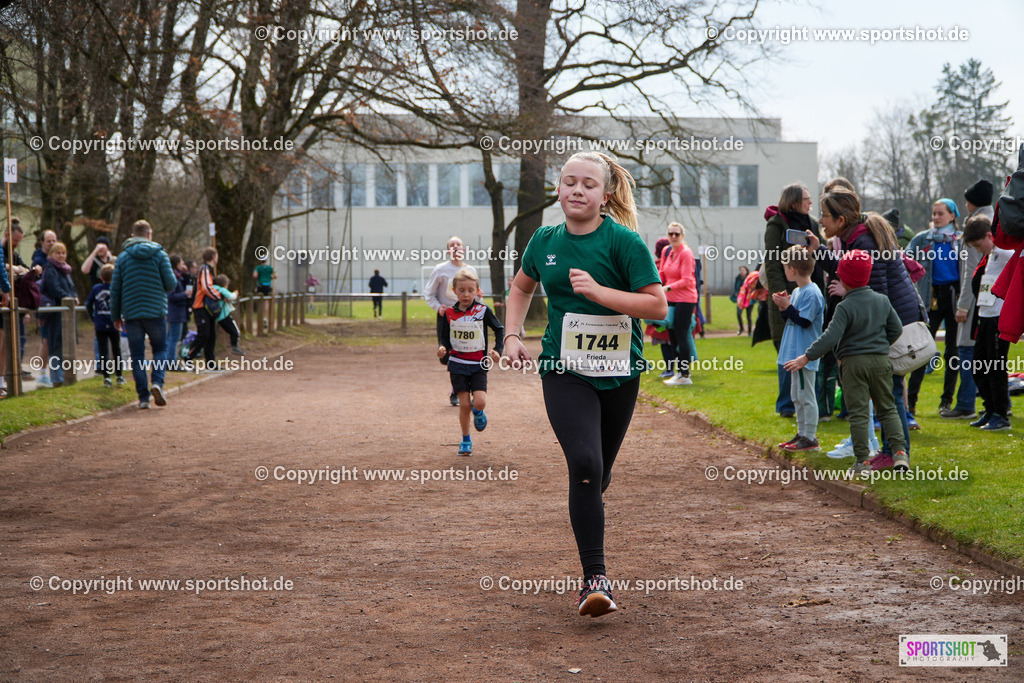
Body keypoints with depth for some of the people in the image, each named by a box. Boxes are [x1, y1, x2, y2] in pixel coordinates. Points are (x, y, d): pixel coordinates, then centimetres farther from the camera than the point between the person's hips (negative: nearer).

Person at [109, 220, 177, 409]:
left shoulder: (123, 257, 5)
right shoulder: (160, 254, -1)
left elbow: (115, 289, 4)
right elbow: (171, 283, -5)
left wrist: (116, 316, 12)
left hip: (131, 313, 1)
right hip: (156, 311, -1)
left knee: (137, 355, 6)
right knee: (160, 349, 13)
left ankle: (143, 396, 2)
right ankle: (157, 382, -11)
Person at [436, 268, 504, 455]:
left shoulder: (483, 311, -5)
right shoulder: (450, 313, -1)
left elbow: (500, 330, 7)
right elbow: (446, 339, 7)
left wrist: (498, 350, -5)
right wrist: (443, 349, -14)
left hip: (478, 364, -1)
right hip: (457, 364, 1)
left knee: (480, 402, -16)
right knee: (464, 404, -2)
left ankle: (478, 411, 22)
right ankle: (466, 441, 15)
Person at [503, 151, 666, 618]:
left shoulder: (623, 241, -10)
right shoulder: (545, 241, 2)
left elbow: (658, 306, -14)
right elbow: (522, 286, 23)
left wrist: (599, 291, -23)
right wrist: (512, 336, 10)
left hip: (618, 374, 0)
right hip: (564, 372, 0)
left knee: (599, 475, 14)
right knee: (584, 465, -19)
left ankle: (586, 518, 50)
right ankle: (595, 579, -17)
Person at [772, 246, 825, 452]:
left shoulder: (812, 293, -17)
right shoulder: (797, 292, 13)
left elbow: (804, 321, -20)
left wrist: (787, 306, -14)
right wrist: (783, 307, 3)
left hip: (805, 354, -10)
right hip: (796, 353, 10)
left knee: (806, 396, -6)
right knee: (797, 396, 16)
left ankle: (811, 438, -1)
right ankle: (802, 433, 23)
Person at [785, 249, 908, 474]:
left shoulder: (845, 307, -12)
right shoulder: (882, 300, 5)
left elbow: (831, 337, -19)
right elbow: (896, 329, 11)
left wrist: (807, 357, -16)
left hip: (853, 362, -4)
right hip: (881, 361, 4)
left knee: (858, 412, -1)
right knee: (887, 408, 14)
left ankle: (862, 461, -1)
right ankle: (900, 452, 5)